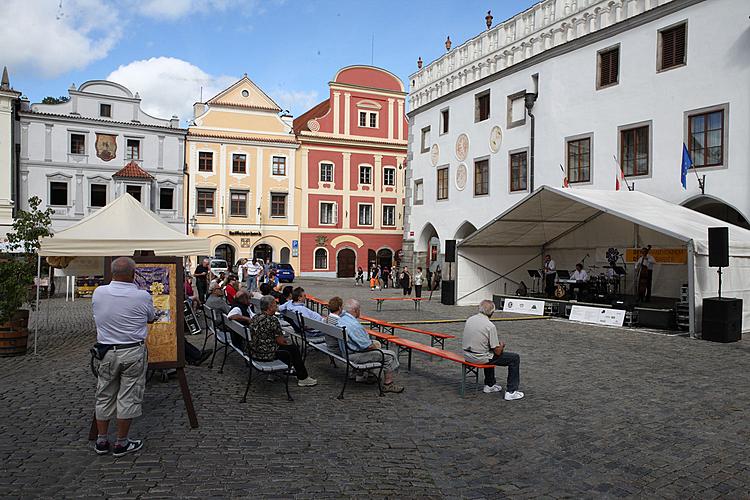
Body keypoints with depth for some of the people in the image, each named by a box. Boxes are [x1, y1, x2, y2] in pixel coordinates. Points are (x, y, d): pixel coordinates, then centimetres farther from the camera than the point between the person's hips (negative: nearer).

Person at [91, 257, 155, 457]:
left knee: (104, 397, 16)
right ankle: (121, 443, 14)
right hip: (133, 353, -4)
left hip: (106, 351, 4)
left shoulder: (98, 293, -5)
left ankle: (101, 441, 25)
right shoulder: (142, 296, -15)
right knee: (128, 398, 6)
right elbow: (151, 319, 5)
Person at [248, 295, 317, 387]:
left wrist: (283, 341, 19)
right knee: (293, 349, 9)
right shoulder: (272, 320, -20)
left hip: (253, 353, 9)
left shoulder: (255, 318, 5)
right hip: (266, 355, -8)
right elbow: (280, 341, -13)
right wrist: (285, 341, 9)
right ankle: (303, 378, 20)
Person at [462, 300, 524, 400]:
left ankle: (489, 385, 40)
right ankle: (511, 391, 5)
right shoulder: (490, 326, -19)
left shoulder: (469, 320, 2)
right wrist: (501, 346, 8)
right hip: (480, 358, -7)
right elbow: (497, 351, -16)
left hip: (467, 355, 8)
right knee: (515, 358, 5)